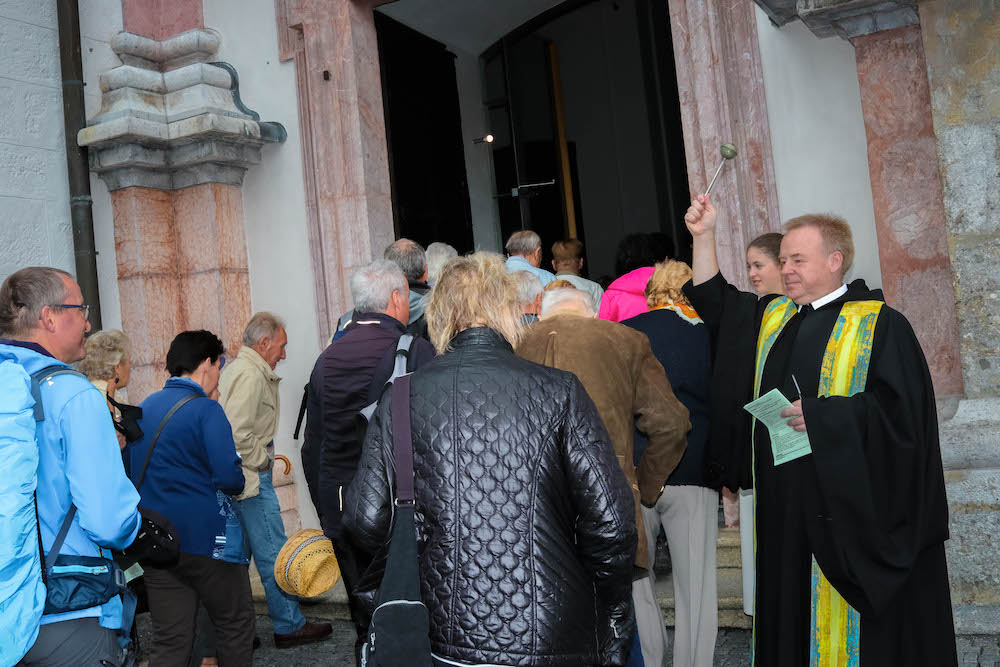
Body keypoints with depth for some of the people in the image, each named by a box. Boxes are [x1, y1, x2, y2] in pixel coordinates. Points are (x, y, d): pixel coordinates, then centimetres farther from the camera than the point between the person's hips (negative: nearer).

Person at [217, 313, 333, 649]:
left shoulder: (237, 368, 17)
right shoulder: (250, 374, -16)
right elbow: (238, 435, -25)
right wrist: (263, 460, -11)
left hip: (239, 480, 10)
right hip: (252, 479, -10)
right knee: (273, 552, -2)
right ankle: (289, 625, 7)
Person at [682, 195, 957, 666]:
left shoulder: (878, 325, -7)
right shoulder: (772, 318, 13)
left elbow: (902, 409, -14)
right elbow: (714, 302, 24)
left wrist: (822, 414, -19)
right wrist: (703, 237, 14)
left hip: (848, 509, -6)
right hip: (785, 506, 6)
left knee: (845, 622, 1)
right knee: (789, 617, 12)